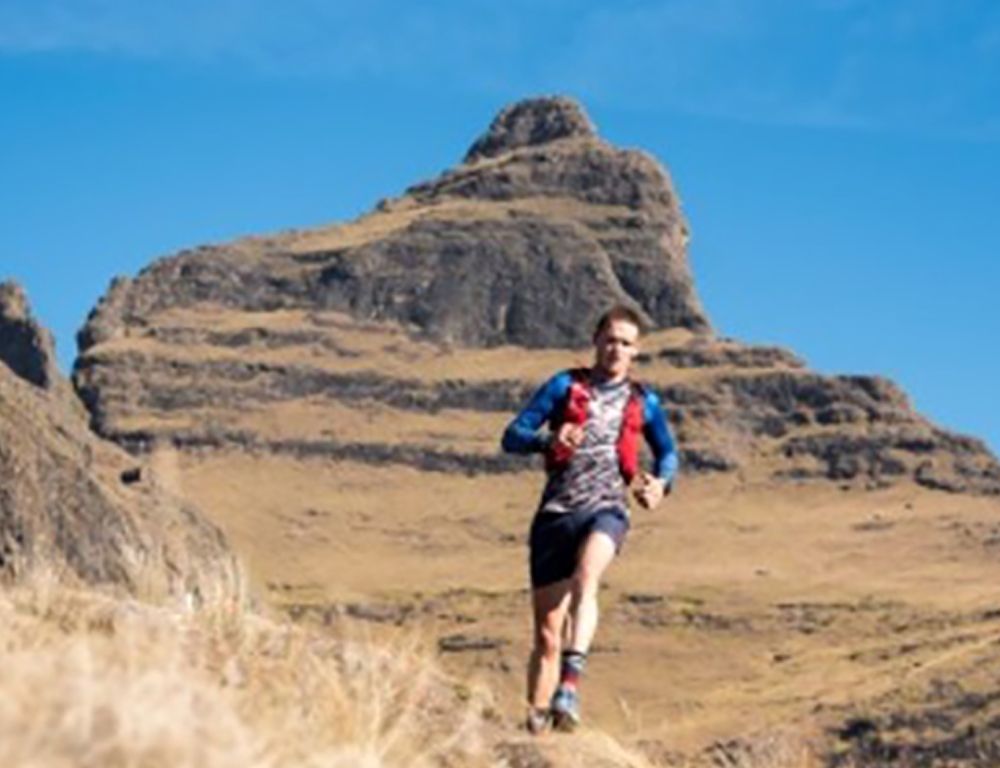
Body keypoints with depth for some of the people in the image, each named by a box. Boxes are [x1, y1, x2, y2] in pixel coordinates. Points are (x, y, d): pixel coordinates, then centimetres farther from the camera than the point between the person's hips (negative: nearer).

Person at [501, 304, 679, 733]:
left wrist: (661, 483, 4)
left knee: (585, 578, -35)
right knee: (548, 634, 1)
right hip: (556, 512, 1)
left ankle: (571, 681, -45)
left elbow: (667, 452, 26)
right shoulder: (565, 386, 8)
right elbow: (512, 437, 2)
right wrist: (548, 441, -19)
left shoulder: (643, 402, 13)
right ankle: (535, 723, 10)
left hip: (606, 509, 0)